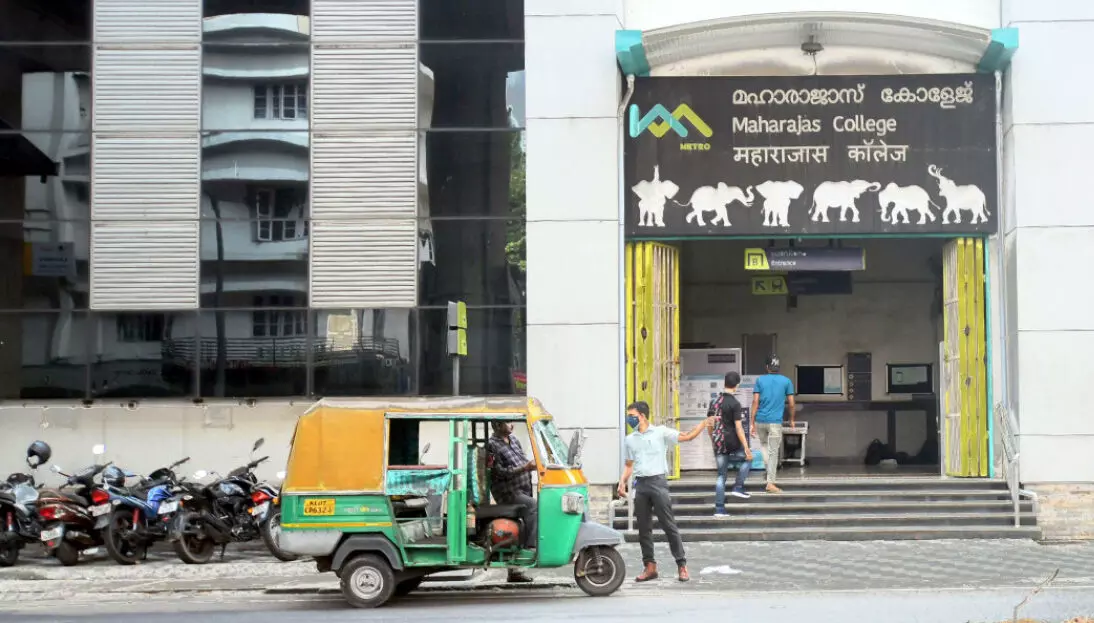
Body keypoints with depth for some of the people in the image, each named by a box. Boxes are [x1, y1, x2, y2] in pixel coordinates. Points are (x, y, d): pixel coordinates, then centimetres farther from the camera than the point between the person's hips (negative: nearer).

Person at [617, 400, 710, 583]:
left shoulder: (661, 433, 1)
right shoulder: (630, 440, 15)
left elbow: (687, 436, -4)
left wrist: (706, 422, -15)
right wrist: (622, 482, 4)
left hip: (657, 481, -5)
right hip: (640, 484, 5)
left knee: (669, 525, -6)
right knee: (643, 528, 5)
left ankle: (681, 565, -2)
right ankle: (650, 566, 12)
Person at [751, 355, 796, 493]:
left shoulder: (760, 380, 2)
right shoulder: (786, 381, 1)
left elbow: (755, 402, -3)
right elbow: (791, 403, 3)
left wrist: (752, 422, 0)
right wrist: (792, 419, 19)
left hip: (760, 420, 2)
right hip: (775, 422, -2)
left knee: (764, 445, 27)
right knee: (774, 452, 1)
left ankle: (769, 469, 13)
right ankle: (770, 483, -3)